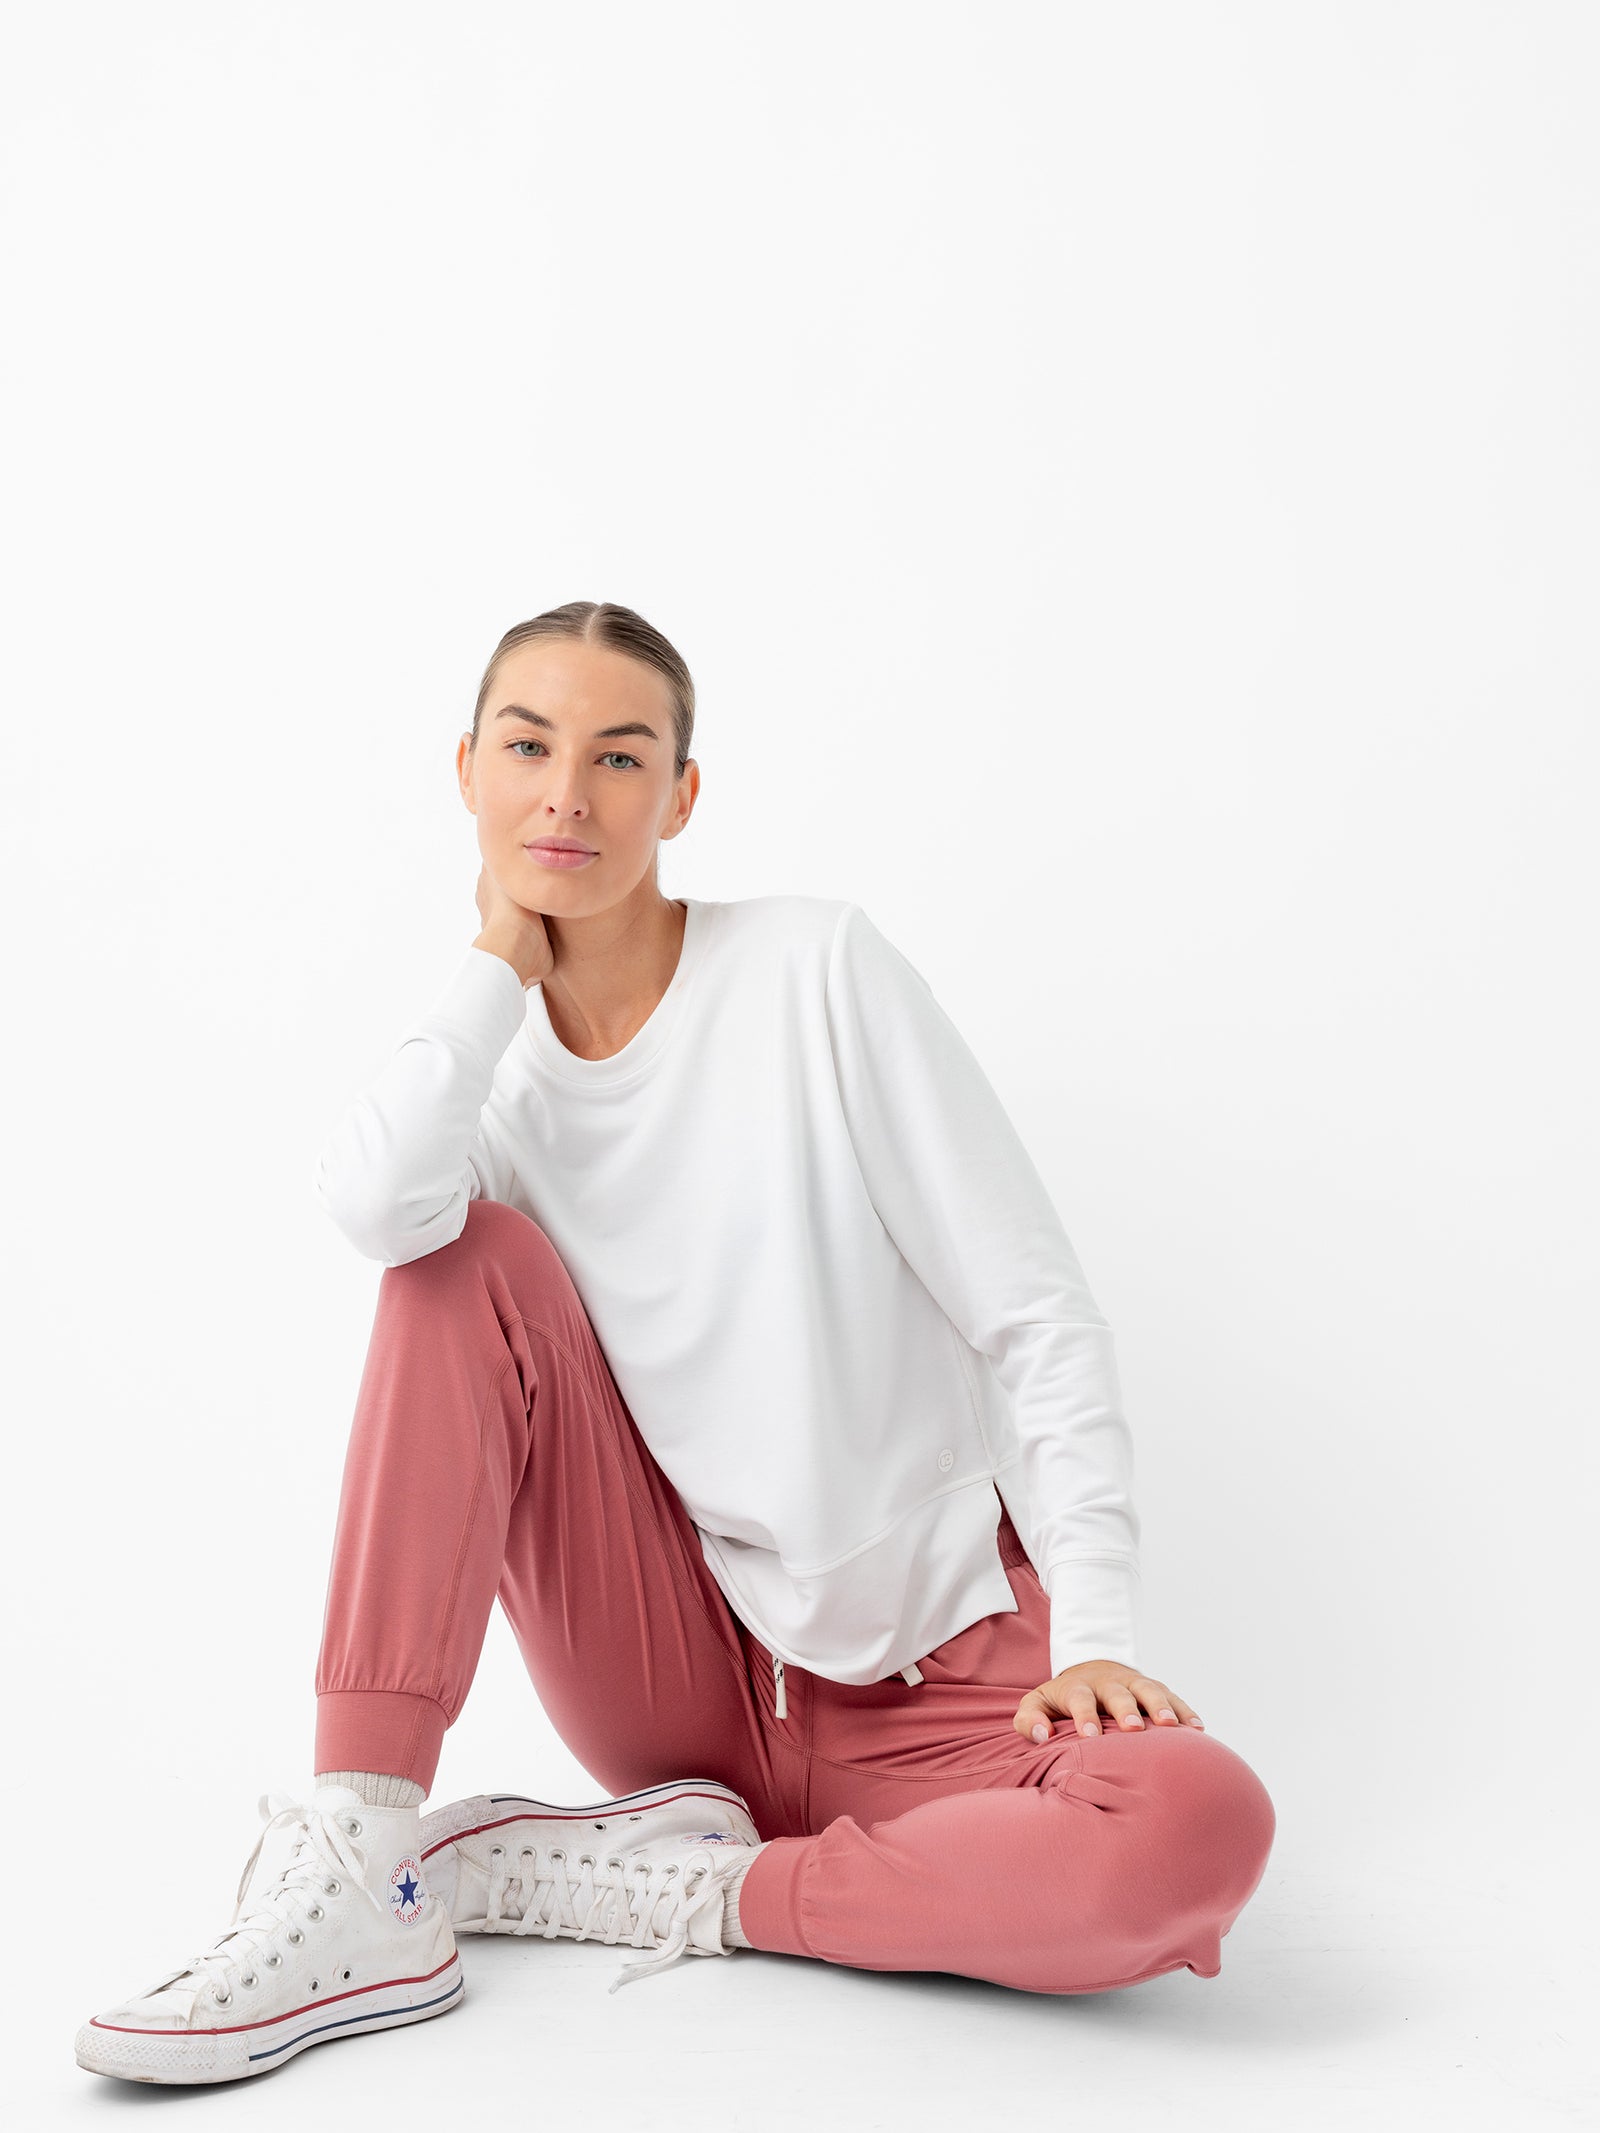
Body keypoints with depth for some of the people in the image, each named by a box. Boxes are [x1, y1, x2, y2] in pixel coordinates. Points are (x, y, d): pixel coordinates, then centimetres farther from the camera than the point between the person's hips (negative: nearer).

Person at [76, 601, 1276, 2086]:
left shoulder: (811, 967, -6)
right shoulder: (499, 1058, 3)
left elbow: (1036, 1313, -8)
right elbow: (375, 1209, -24)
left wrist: (1094, 1632, -18)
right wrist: (506, 956, -9)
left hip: (933, 1672, -2)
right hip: (686, 1676, 2)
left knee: (1196, 1828, -33)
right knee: (469, 1265, -17)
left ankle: (677, 1889, -14)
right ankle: (363, 1877, -18)